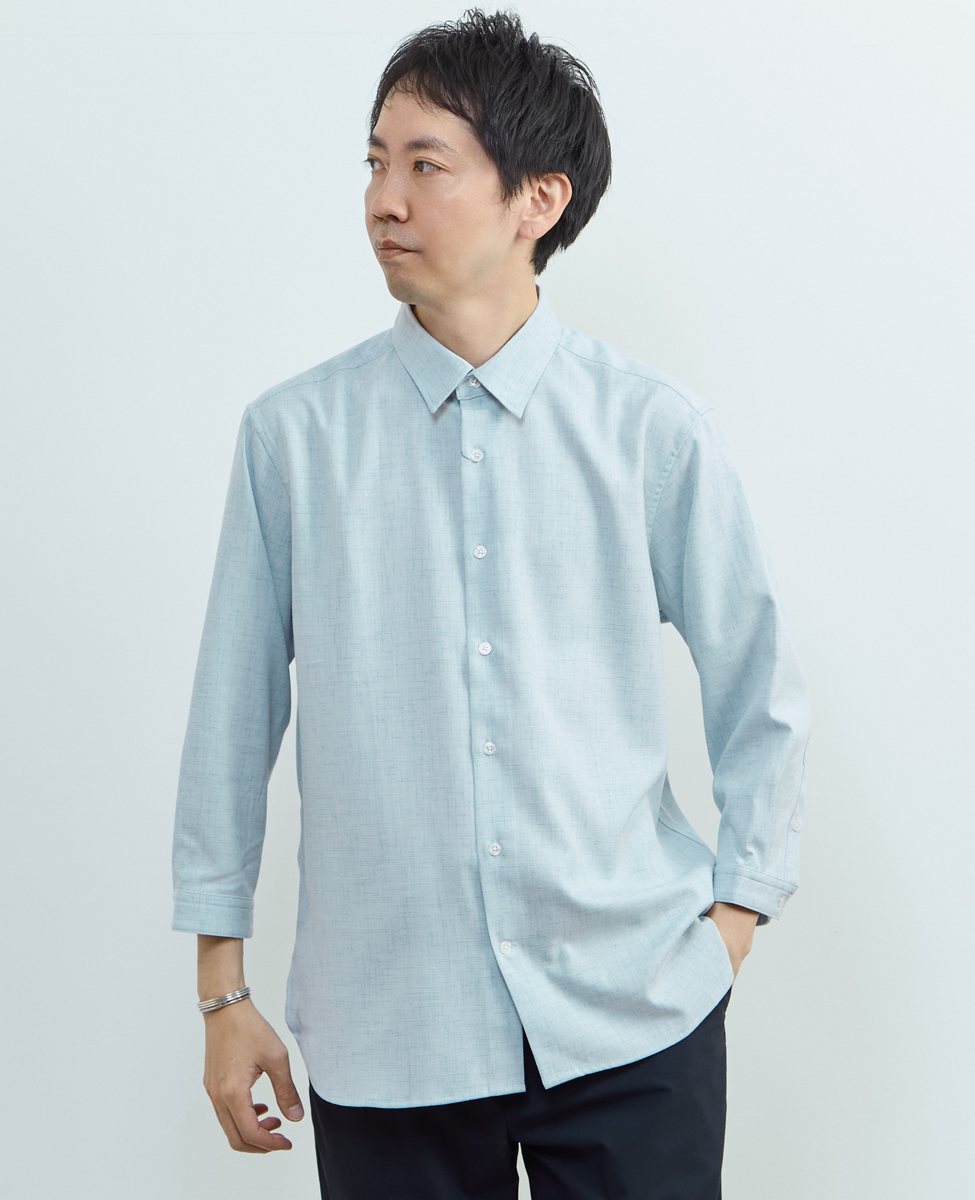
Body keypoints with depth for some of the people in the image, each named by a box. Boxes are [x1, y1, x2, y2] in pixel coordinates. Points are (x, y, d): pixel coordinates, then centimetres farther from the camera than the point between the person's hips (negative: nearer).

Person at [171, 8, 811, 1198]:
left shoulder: (656, 432, -4)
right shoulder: (294, 435, -3)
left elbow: (762, 698, 6)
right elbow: (235, 713, 3)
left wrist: (733, 919, 4)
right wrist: (223, 987, 6)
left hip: (631, 1019, 0)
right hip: (383, 1035, 0)